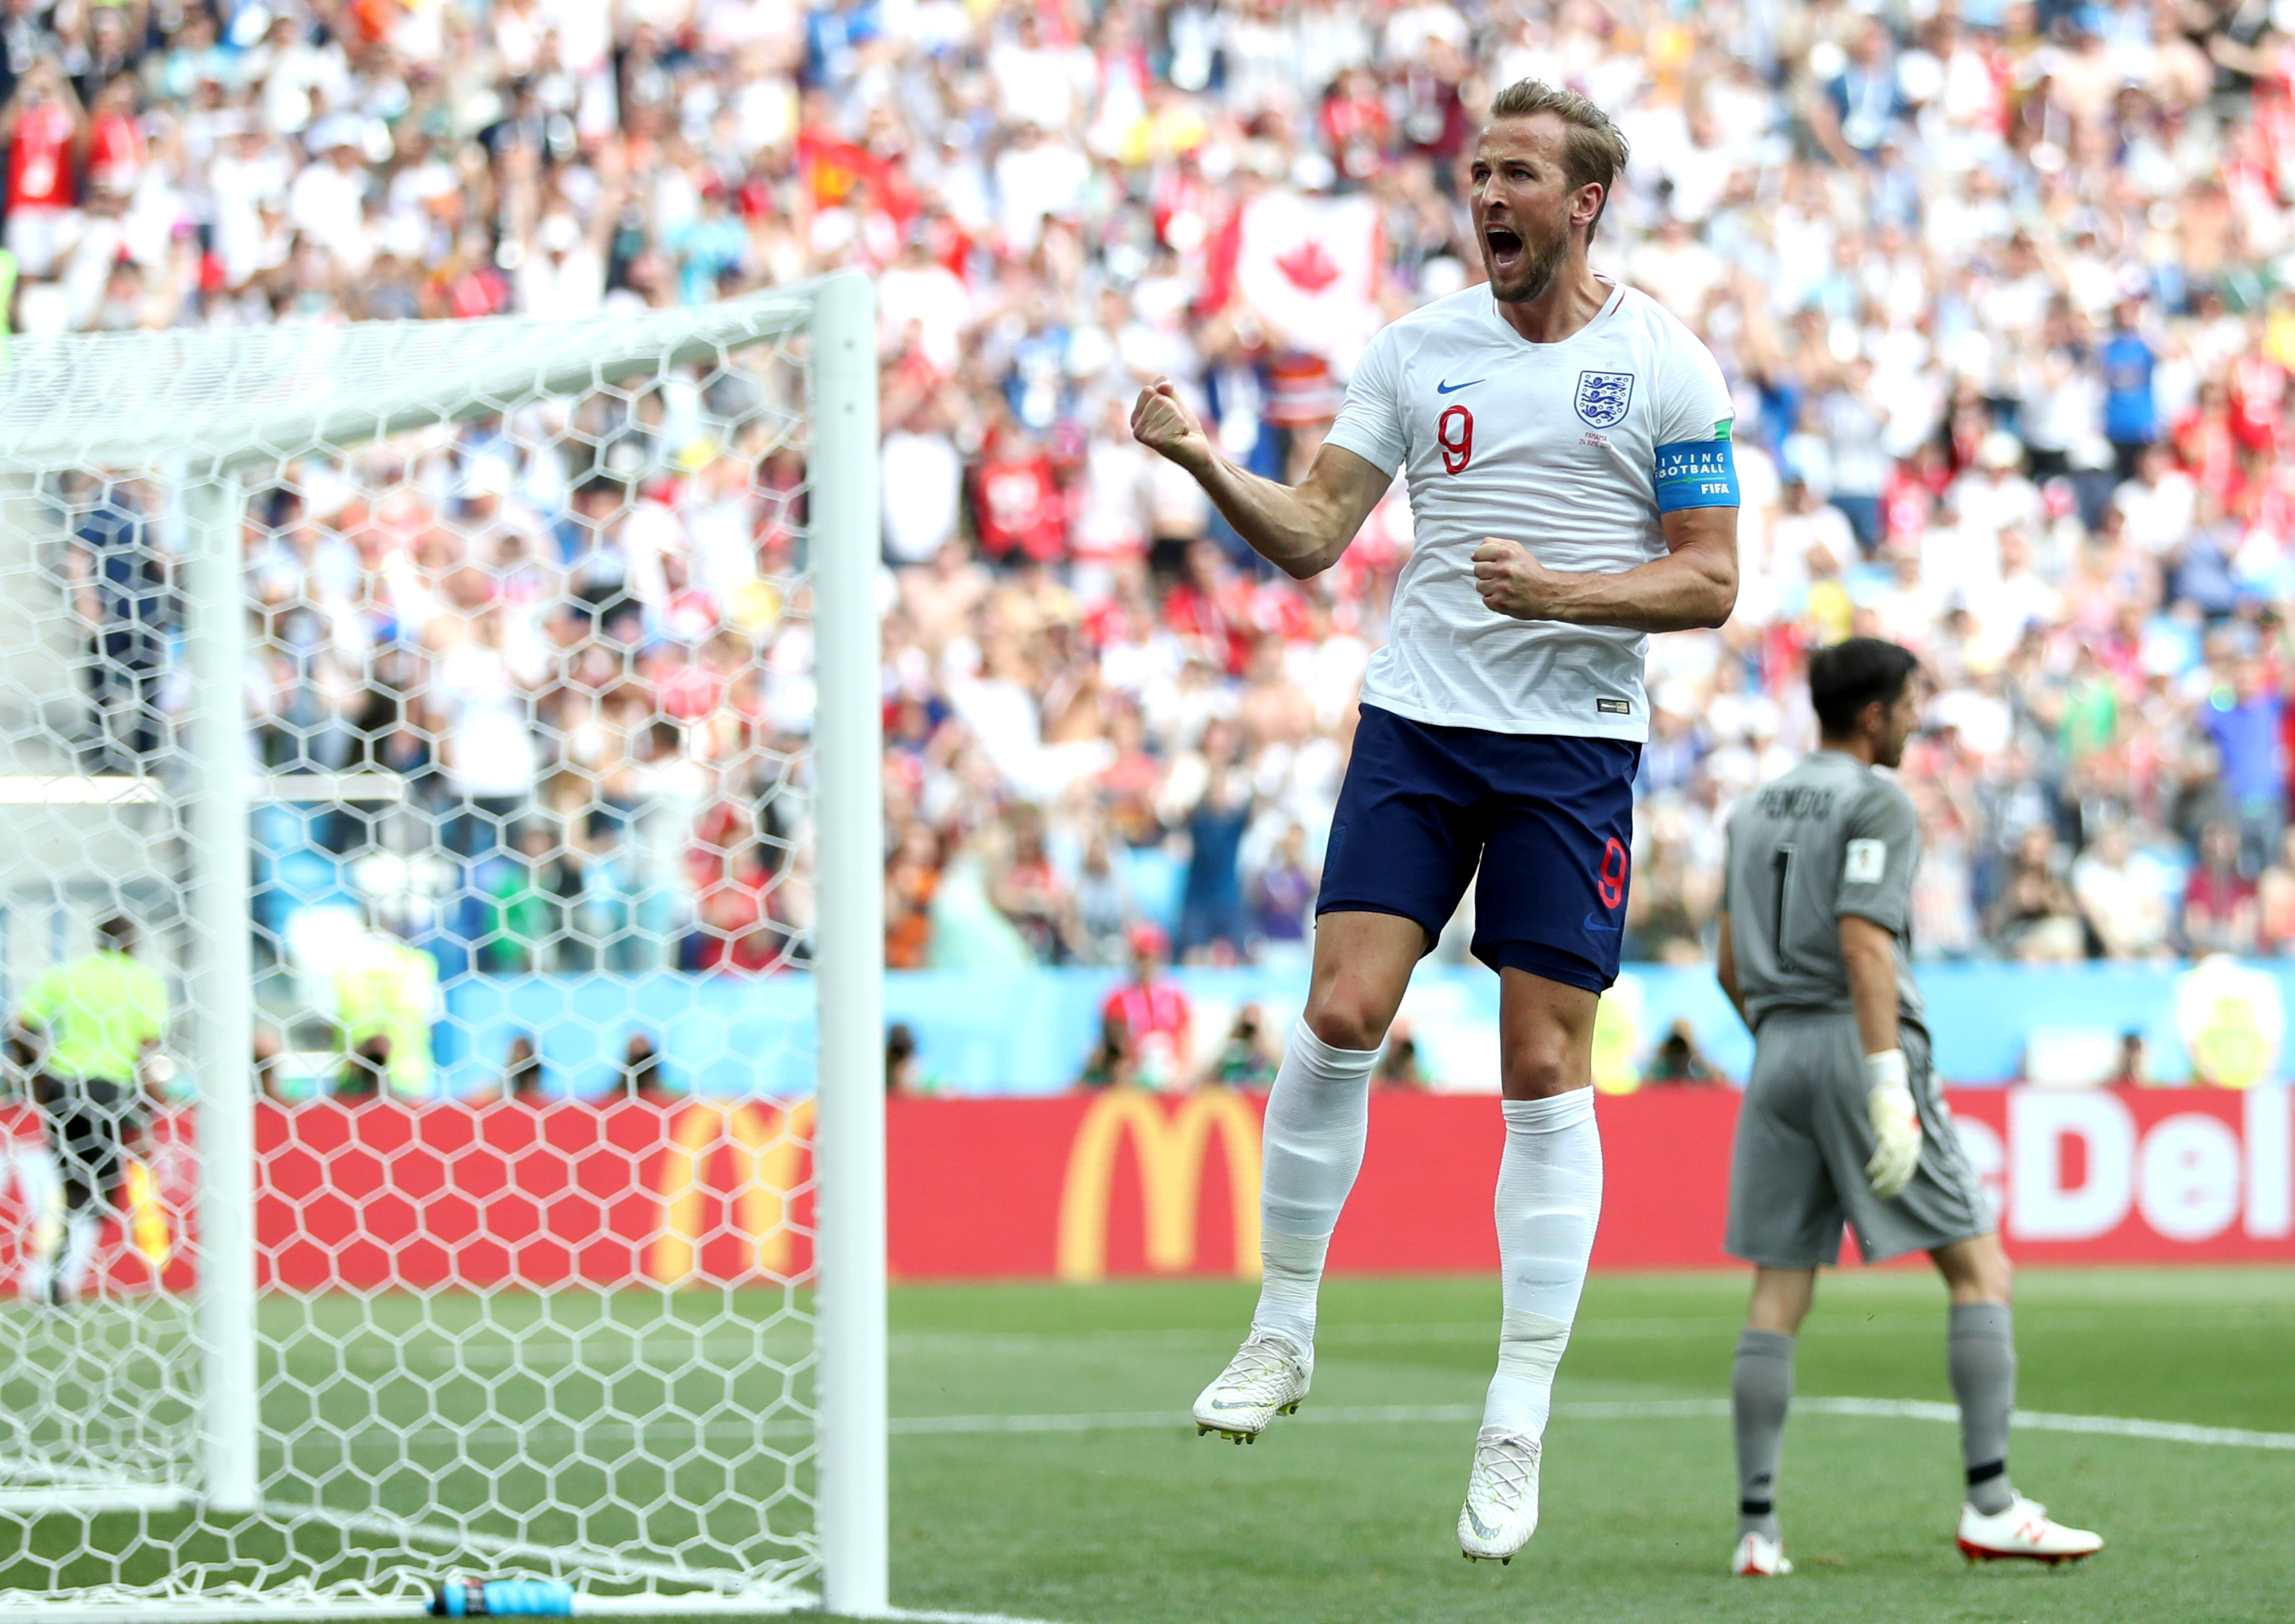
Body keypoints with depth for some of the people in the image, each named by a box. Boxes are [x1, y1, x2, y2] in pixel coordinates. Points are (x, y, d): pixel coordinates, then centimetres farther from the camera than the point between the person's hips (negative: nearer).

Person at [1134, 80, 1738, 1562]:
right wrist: (1209, 464, -12)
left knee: (1547, 1068, -3)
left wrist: (1563, 592, -17)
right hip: (1416, 724, 2)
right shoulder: (1419, 349, 7)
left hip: (1576, 744, -2)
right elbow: (1311, 535, 6)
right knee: (1342, 1014, -12)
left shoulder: (1666, 367, -1)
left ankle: (1517, 1433, 1)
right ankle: (1284, 1330, 6)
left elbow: (1710, 581, -2)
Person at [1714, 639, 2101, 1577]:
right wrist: (1888, 1087, -21)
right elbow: (1864, 944, -17)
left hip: (1778, 1050, 7)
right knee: (1979, 1268, 0)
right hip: (1859, 1043, -7)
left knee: (1777, 1297, 5)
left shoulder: (1756, 811, 17)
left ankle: (1756, 1530, -2)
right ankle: (1989, 1505, -8)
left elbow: (1733, 968, 19)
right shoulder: (1878, 805, -5)